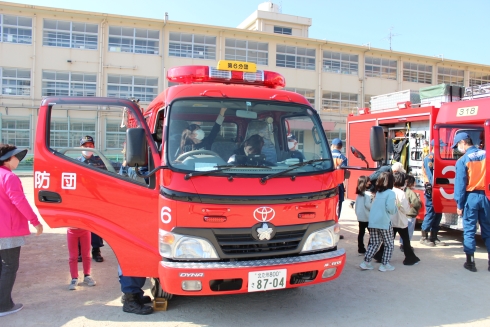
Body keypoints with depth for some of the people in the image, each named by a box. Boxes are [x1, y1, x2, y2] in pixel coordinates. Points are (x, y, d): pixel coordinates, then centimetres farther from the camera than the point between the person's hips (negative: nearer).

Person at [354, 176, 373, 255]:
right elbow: (367, 204, -21)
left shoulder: (359, 193, 8)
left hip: (360, 216, 7)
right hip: (367, 217, -7)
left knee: (361, 232, 10)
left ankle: (361, 250, 13)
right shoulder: (367, 193, -16)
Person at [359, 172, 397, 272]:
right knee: (389, 244, 10)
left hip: (372, 222, 6)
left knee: (374, 243, 15)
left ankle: (366, 262, 11)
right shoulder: (390, 193, -10)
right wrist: (395, 208, 4)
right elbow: (390, 208, -19)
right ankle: (384, 264, 12)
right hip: (384, 223, -6)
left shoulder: (377, 192, 10)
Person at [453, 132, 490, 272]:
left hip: (471, 197, -4)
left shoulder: (462, 160, -9)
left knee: (469, 231, 6)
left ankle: (470, 262, 10)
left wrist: (459, 205, -2)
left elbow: (460, 184, -8)